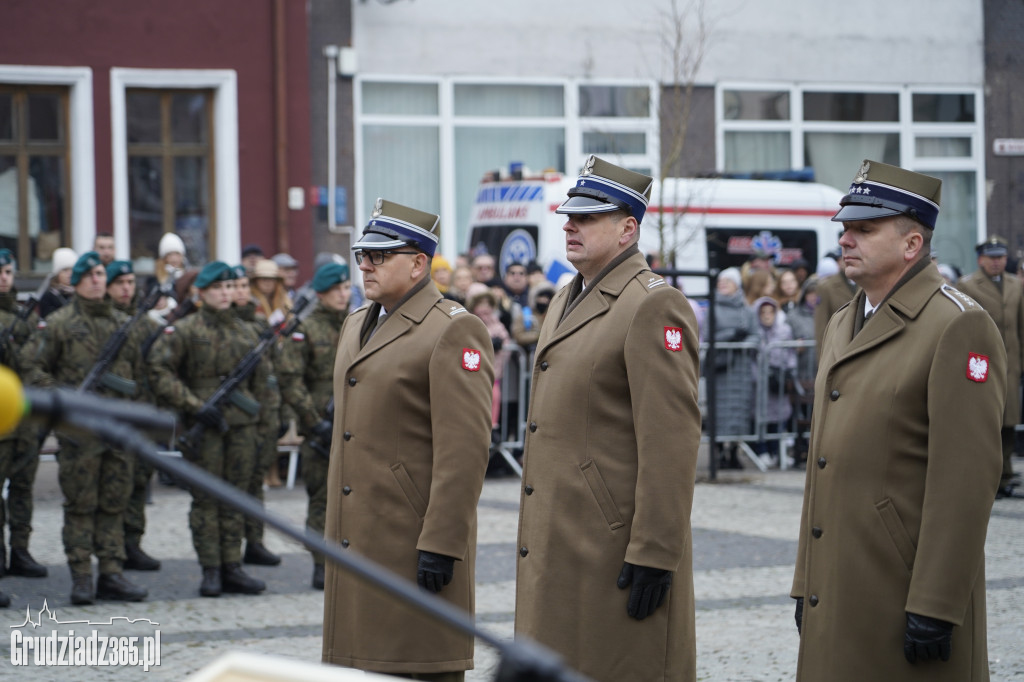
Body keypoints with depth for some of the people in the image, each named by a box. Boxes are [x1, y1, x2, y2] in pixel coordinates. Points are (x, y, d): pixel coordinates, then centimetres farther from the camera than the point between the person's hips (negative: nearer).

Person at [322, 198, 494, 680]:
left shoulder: (454, 330, -11)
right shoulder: (357, 325, 17)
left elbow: (465, 449, -17)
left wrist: (441, 544, -21)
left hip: (415, 541, -8)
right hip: (357, 540, 9)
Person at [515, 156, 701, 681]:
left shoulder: (654, 306, -12)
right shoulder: (567, 302, 18)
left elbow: (672, 438, -18)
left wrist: (654, 554, -21)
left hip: (614, 548, -9)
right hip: (557, 548, 9)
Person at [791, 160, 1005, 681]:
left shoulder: (959, 328, -11)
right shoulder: (843, 326, 16)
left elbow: (967, 479, -17)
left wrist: (935, 608, -20)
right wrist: (806, 583, 16)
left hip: (907, 590, -8)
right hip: (839, 595, 8)